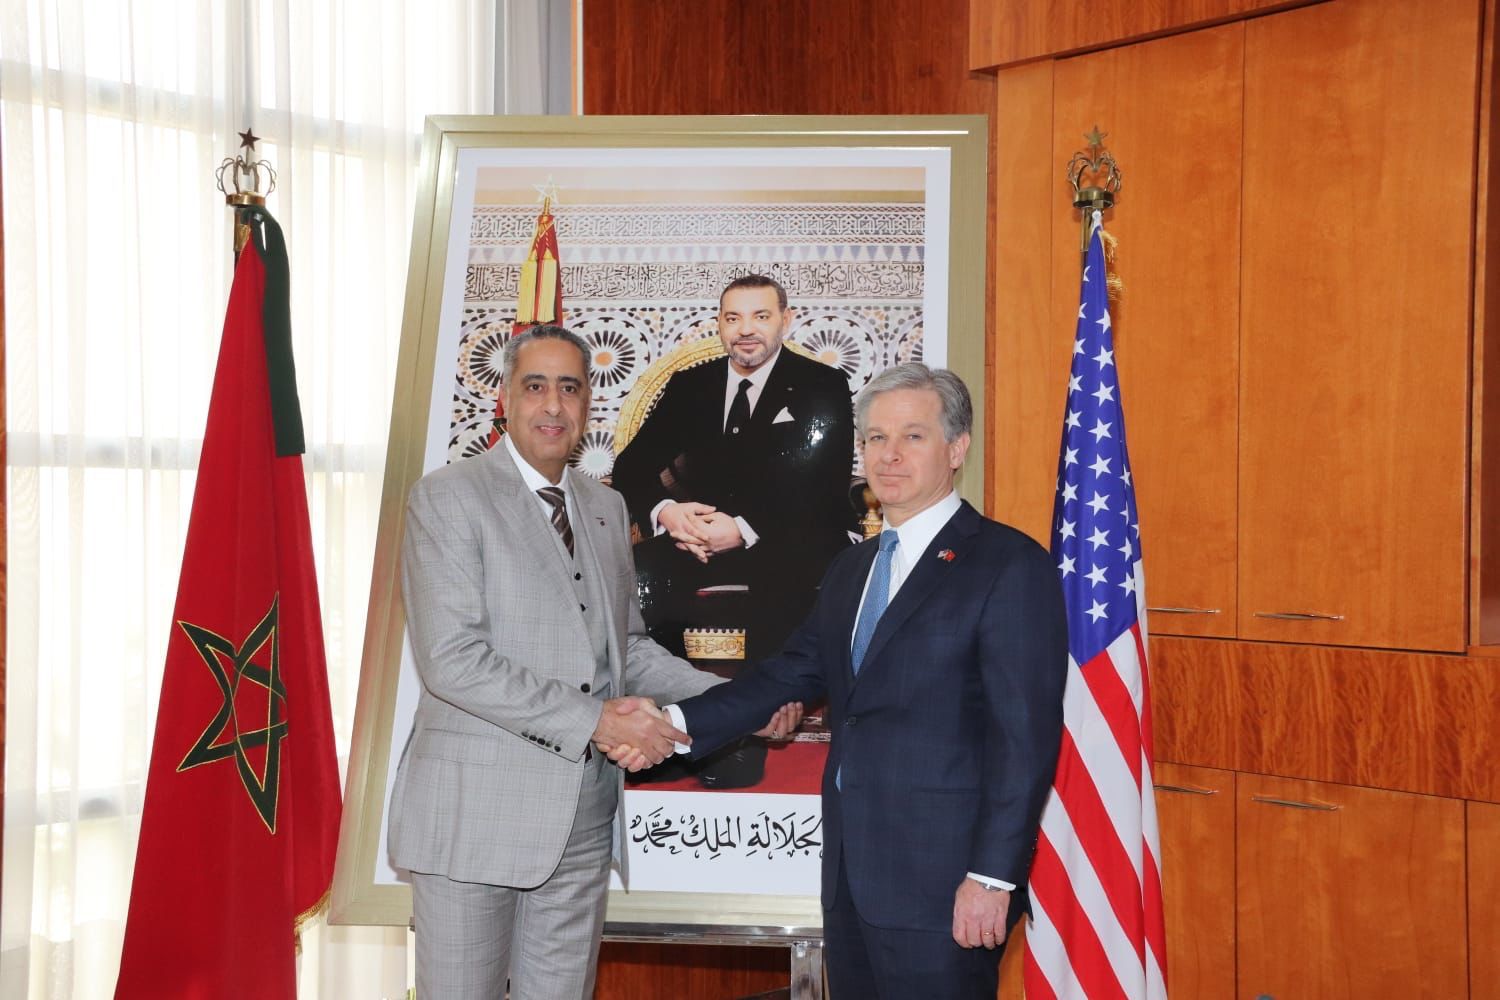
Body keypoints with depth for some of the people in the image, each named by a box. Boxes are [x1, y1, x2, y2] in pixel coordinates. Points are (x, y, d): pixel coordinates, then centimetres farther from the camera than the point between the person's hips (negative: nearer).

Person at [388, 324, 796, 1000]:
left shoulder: (606, 507, 14)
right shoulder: (447, 498, -7)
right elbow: (451, 659, -17)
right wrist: (595, 721, -19)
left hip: (581, 816, 6)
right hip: (475, 810, -6)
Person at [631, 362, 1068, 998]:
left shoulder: (1010, 564, -9)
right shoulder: (851, 570, 16)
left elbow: (1027, 736, -13)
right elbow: (793, 673, 10)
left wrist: (992, 876, -17)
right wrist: (678, 723, -4)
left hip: (941, 886, -7)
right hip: (851, 875, 7)